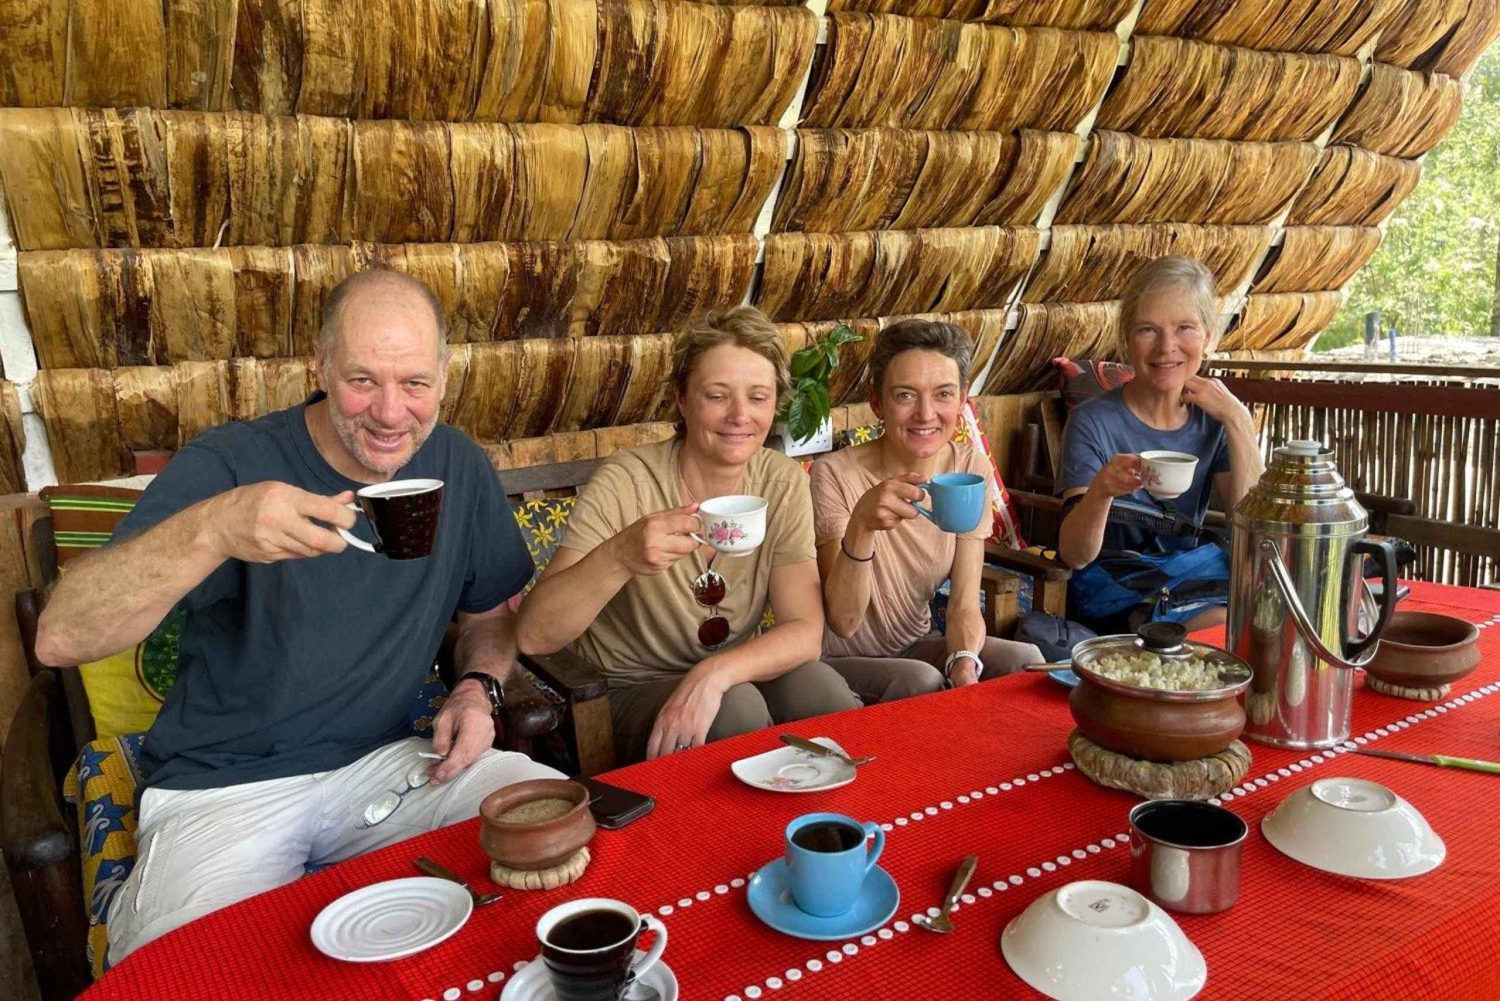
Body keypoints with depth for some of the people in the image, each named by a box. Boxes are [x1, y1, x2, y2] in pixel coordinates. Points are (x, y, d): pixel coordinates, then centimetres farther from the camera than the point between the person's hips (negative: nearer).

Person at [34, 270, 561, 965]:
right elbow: (59, 638, -24)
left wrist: (478, 688, -7)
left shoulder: (458, 467, 0)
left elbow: (489, 609, 16)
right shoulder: (230, 464, -14)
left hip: (385, 761, 5)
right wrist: (211, 530, -41)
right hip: (223, 785, -4)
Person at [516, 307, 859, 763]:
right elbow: (532, 636, -25)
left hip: (725, 682, 3)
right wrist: (619, 557, -43)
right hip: (629, 691, -3)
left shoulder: (784, 484, -6)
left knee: (817, 685, -27)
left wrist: (716, 673, -32)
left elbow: (805, 631, -13)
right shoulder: (626, 482, -18)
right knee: (736, 706, -32)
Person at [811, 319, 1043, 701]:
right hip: (839, 661, -5)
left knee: (1024, 660, -19)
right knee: (920, 681, -33)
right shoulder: (835, 476, -21)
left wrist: (965, 665, -29)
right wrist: (861, 525, -40)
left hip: (914, 646, 5)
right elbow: (843, 622, -24)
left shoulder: (972, 469, -7)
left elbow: (965, 607, -7)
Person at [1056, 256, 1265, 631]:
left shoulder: (1213, 417, 1)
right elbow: (1075, 556, -17)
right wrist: (1100, 491, -38)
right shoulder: (1093, 422, -14)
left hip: (1194, 569, 6)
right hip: (1116, 584, -6)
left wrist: (1238, 420, -14)